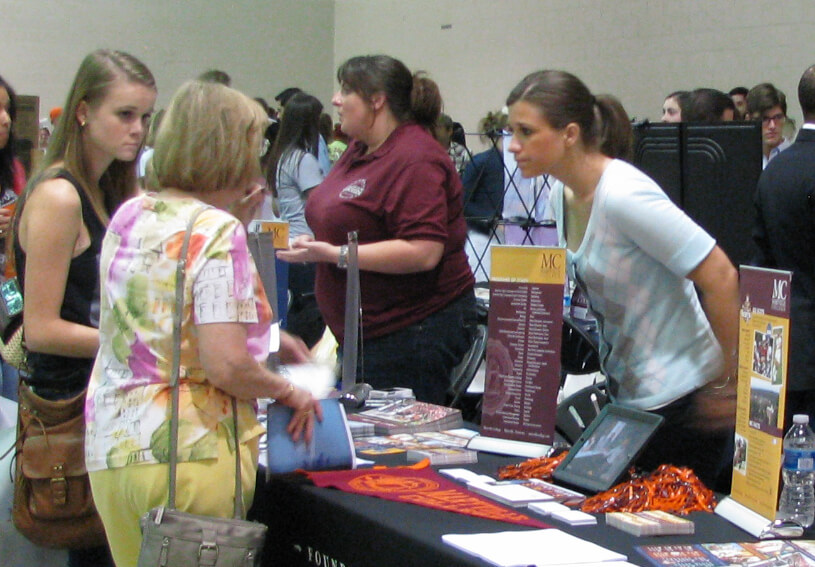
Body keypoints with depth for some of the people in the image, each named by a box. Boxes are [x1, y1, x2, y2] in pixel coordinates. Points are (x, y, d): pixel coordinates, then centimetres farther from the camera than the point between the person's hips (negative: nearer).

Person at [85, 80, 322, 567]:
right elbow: (227, 366, -21)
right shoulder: (218, 233, -15)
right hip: (190, 453, -7)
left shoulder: (128, 217, 7)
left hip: (109, 448, 7)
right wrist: (290, 392, -4)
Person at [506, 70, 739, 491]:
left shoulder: (621, 195, -22)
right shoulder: (564, 194, 5)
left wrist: (729, 381, -18)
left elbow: (719, 277, -24)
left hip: (680, 399, -9)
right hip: (628, 394, 9)